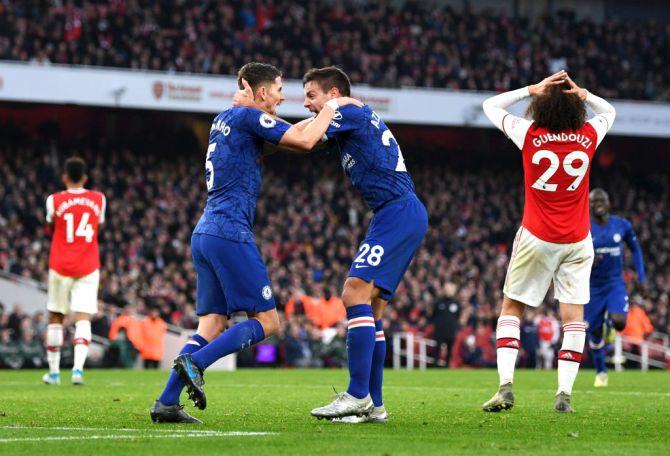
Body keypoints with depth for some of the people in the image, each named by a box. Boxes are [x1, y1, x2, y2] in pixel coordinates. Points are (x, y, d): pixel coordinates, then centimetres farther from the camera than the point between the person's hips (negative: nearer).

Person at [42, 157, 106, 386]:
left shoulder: (55, 200, -4)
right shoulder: (98, 199, 2)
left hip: (60, 266, -1)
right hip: (88, 266, 1)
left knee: (56, 317, 11)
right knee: (83, 318, -5)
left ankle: (54, 371, 15)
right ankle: (78, 367, -25)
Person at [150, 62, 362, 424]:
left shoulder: (224, 119, 20)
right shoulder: (248, 117, -7)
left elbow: (288, 132, 33)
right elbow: (304, 141, -11)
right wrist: (332, 106, 4)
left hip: (205, 233, 9)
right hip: (230, 234, -9)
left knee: (213, 325, 7)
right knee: (267, 322, -4)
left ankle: (166, 403, -1)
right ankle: (195, 361, -18)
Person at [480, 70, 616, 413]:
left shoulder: (530, 135, -8)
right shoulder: (588, 137, -2)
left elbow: (491, 105, 8)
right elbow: (608, 111, 22)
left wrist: (532, 89, 2)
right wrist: (582, 93, 3)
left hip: (537, 237, -1)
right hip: (577, 241, 1)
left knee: (511, 308, 9)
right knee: (574, 316, 4)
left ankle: (506, 386, -5)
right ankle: (564, 393, -4)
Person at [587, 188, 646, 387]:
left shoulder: (622, 225, -3)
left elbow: (635, 249, 13)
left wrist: (641, 275, 6)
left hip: (615, 283, 1)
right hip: (593, 286, 0)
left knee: (619, 322, -23)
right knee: (594, 332, 3)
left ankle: (609, 321, 16)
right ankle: (601, 372, 27)